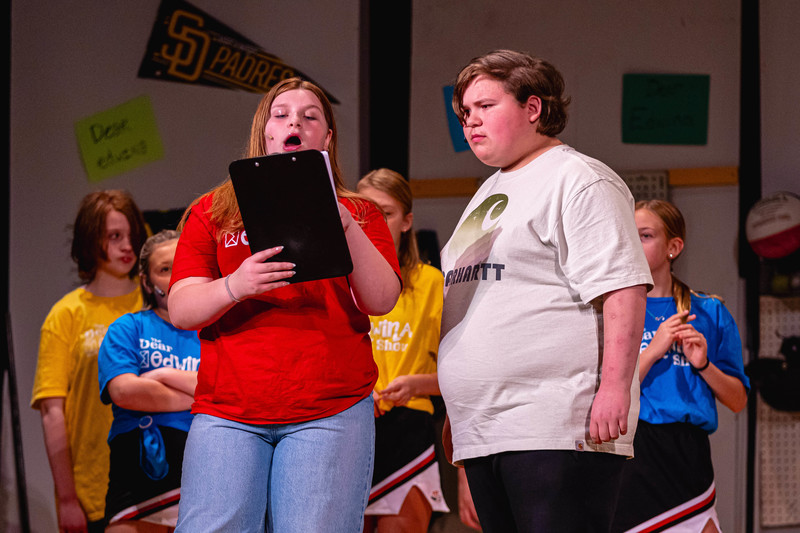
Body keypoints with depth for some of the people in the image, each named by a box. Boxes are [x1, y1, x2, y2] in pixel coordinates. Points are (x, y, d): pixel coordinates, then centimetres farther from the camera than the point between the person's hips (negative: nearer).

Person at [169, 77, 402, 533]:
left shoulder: (359, 215, 16)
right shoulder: (212, 213, 16)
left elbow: (382, 300, 2)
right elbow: (180, 310, 6)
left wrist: (346, 225, -12)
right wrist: (234, 287, -15)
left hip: (331, 413, 0)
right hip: (227, 415, 1)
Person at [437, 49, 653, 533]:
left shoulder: (578, 181, -4)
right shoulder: (489, 193, 25)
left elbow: (623, 292, -14)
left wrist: (615, 386, -22)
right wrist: (459, 412, 28)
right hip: (483, 434, 9)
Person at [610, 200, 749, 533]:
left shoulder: (710, 313, 11)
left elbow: (738, 402, 11)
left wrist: (703, 365, -6)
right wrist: (654, 349, -10)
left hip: (690, 452, 1)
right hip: (631, 446, -1)